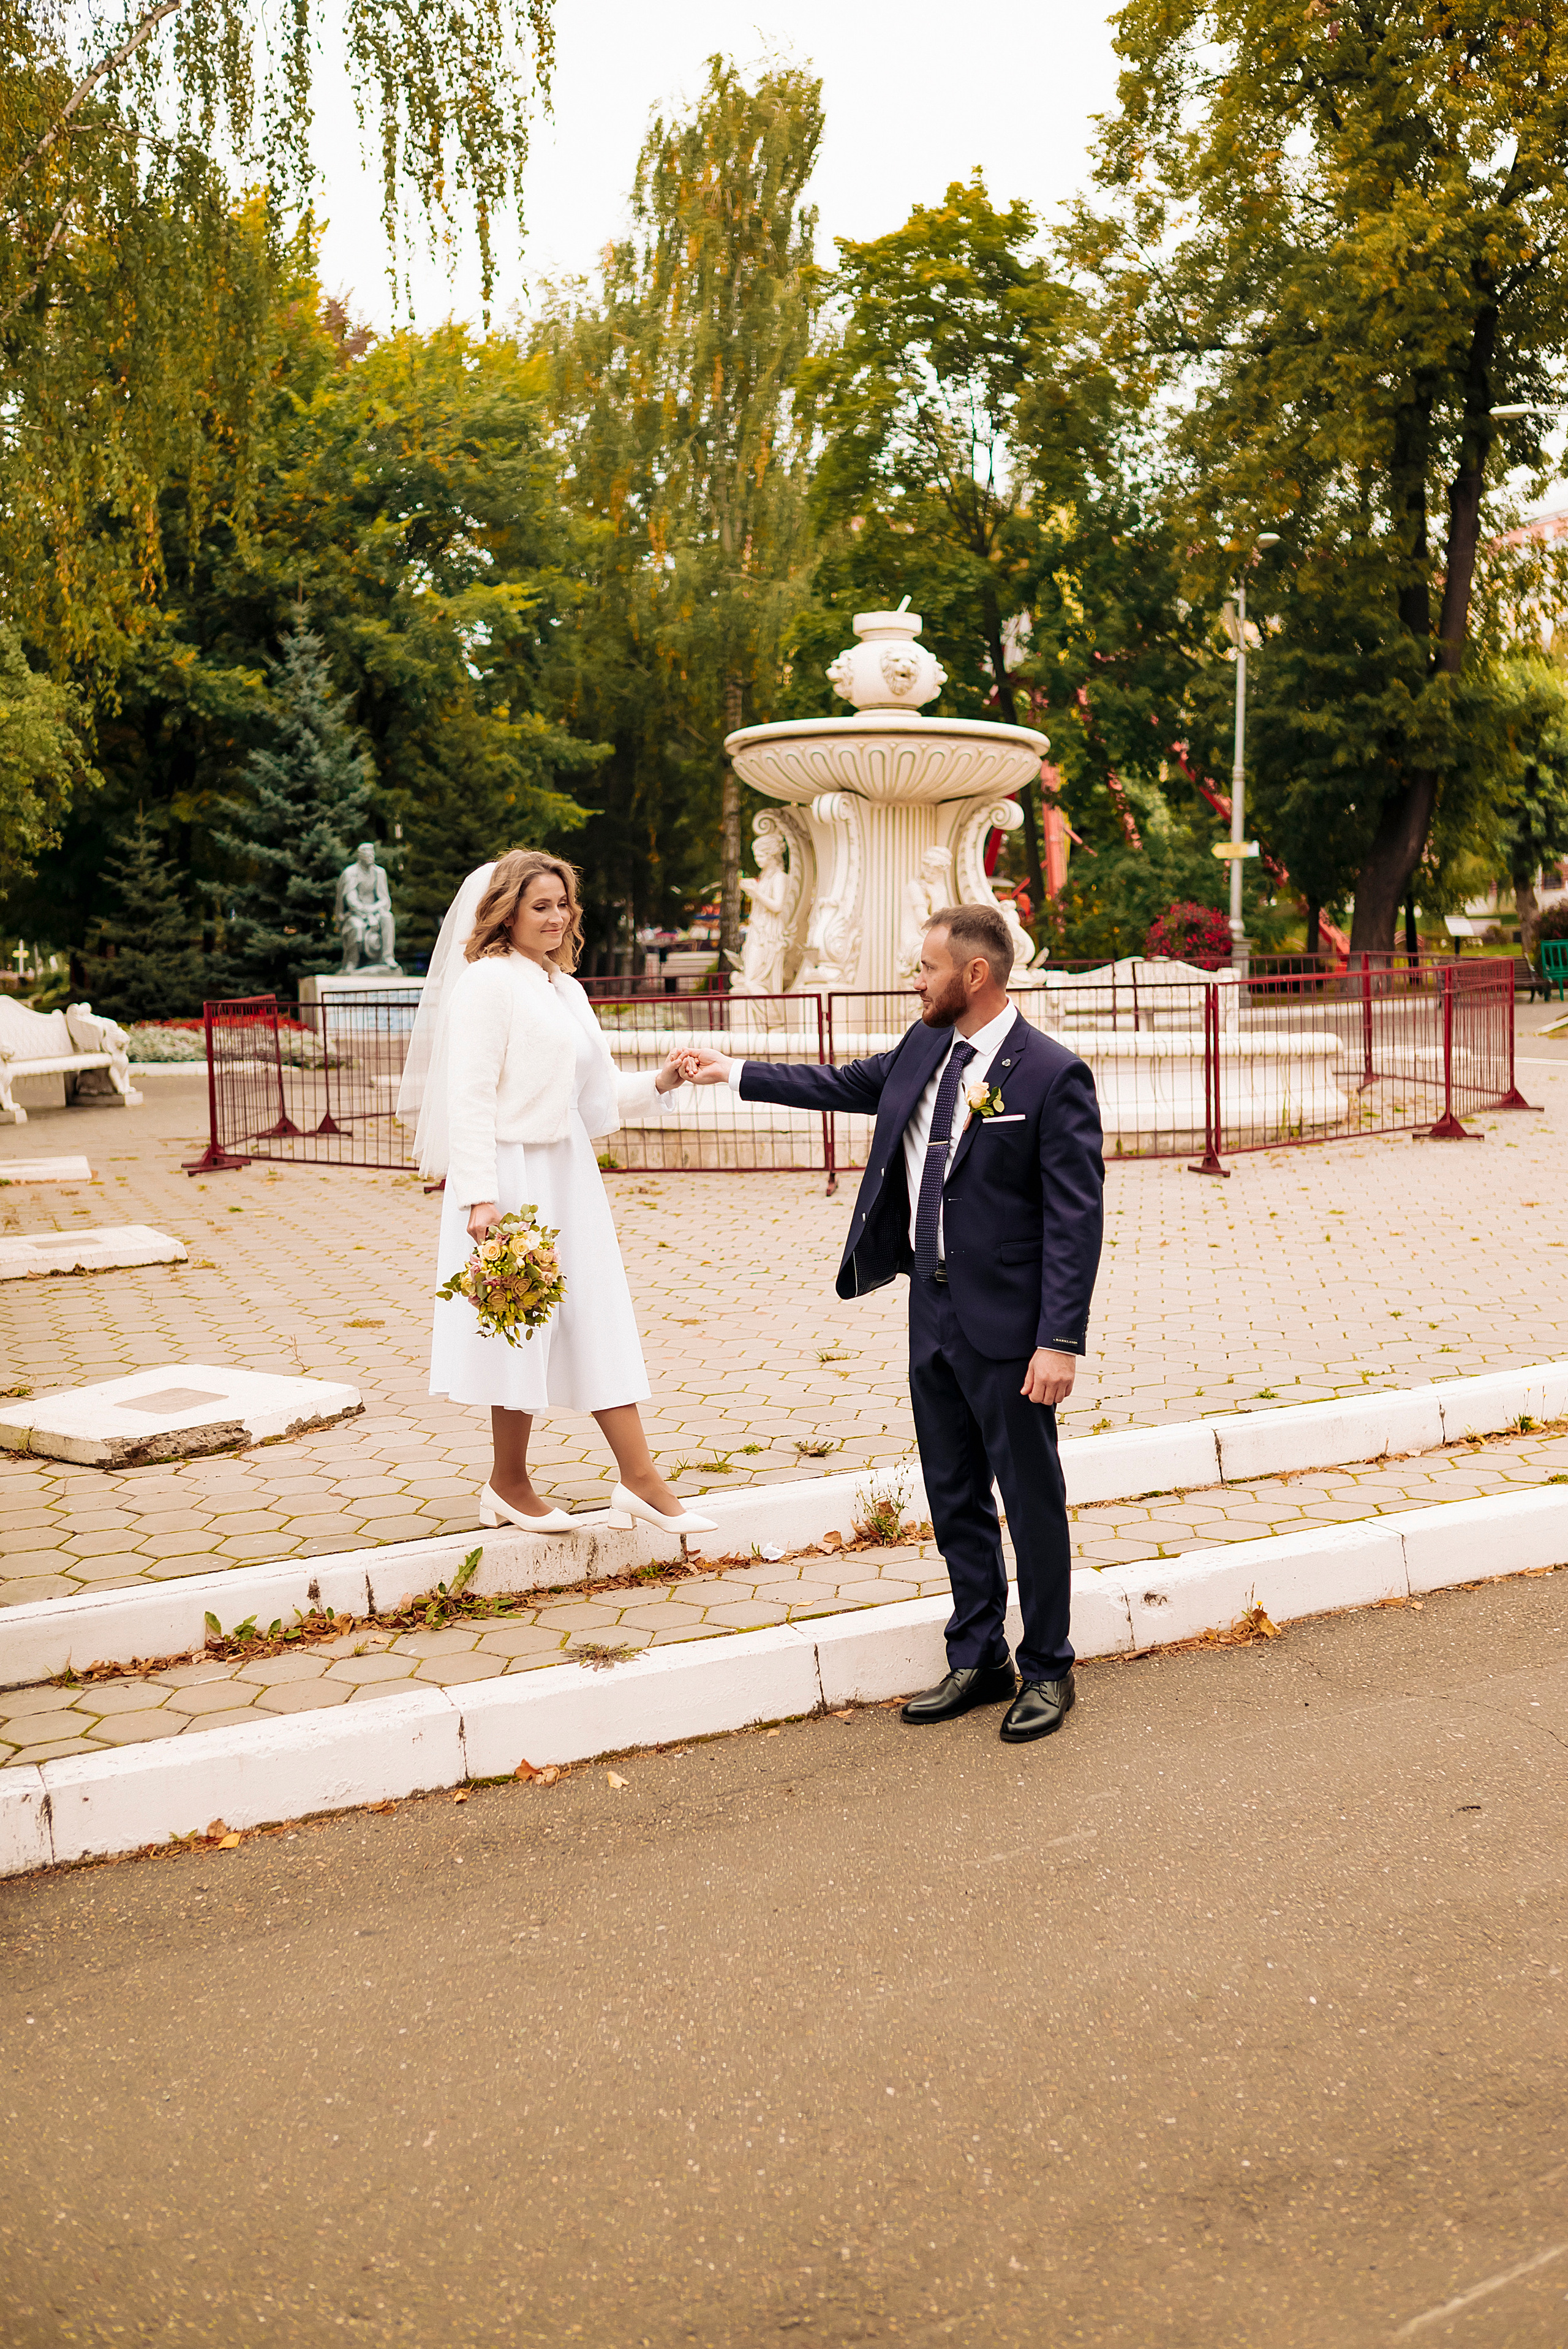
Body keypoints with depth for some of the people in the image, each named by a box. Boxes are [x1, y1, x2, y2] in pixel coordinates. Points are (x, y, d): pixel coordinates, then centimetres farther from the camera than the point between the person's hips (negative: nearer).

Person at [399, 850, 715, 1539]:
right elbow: (469, 1095, -16)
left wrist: (659, 1083, -1)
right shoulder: (488, 980, -9)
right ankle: (509, 1487, 16)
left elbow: (598, 1095, 17)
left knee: (599, 1323, 7)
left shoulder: (564, 986, 16)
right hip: (513, 1177, -8)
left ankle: (640, 1479, 10)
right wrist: (480, 1196, -22)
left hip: (570, 1175, 8)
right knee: (523, 1324, 1)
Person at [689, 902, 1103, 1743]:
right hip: (932, 1314, 8)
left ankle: (1047, 1671, 21)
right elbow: (845, 1084, 26)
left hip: (1006, 1325, -7)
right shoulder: (924, 1047, 7)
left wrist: (1060, 1341, -21)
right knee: (954, 1497, 15)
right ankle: (978, 1659, 29)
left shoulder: (1052, 1075, -16)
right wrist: (738, 1074, 30)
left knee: (1031, 1498, 5)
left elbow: (1075, 1219, -17)